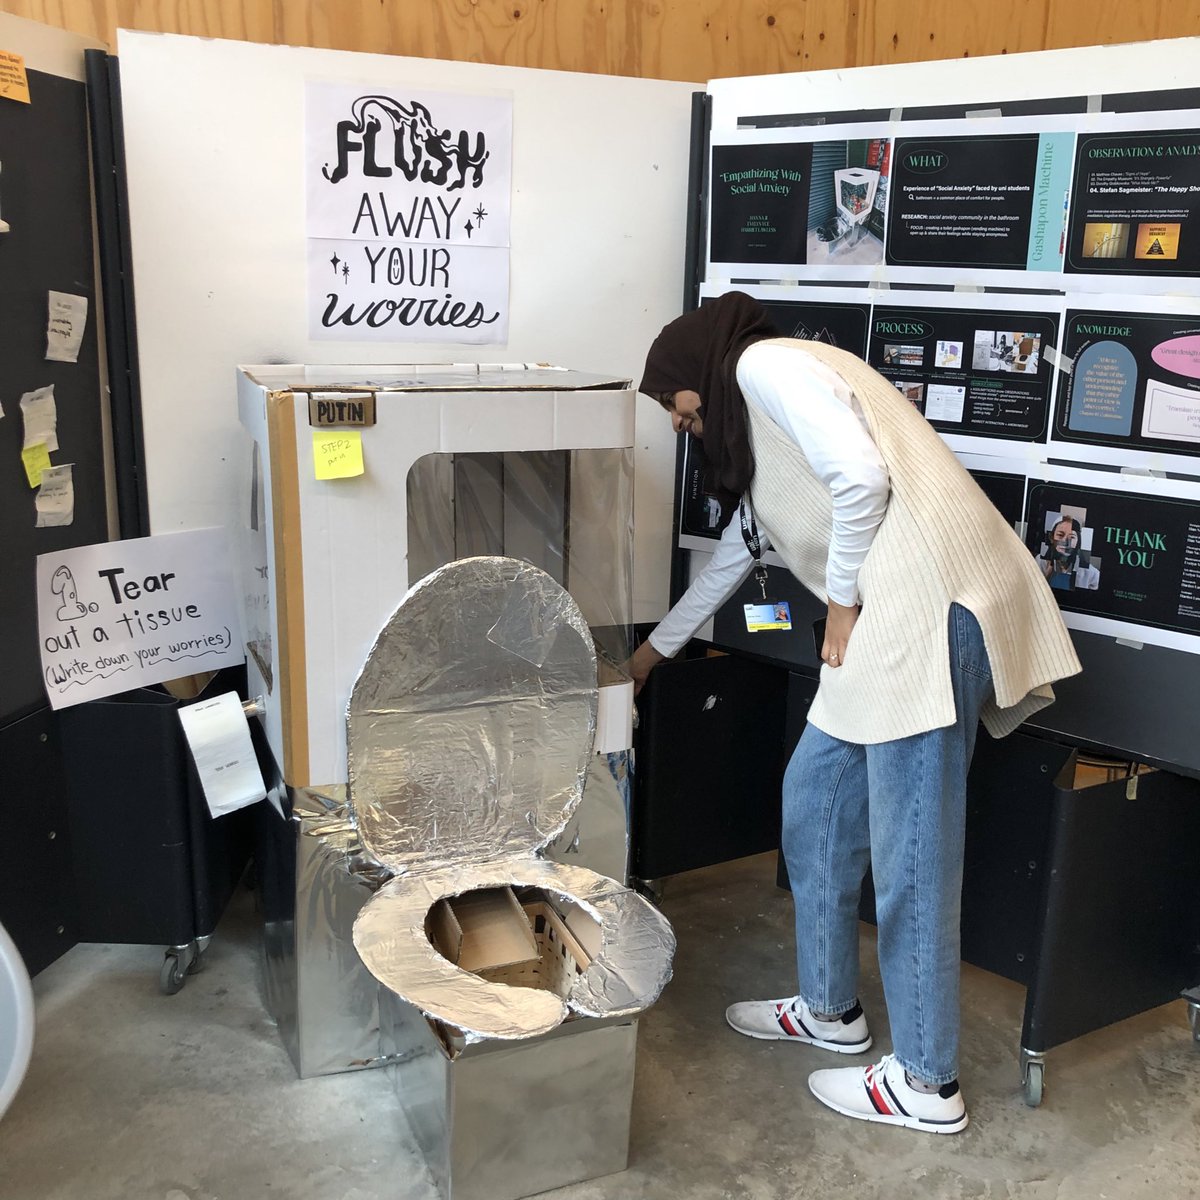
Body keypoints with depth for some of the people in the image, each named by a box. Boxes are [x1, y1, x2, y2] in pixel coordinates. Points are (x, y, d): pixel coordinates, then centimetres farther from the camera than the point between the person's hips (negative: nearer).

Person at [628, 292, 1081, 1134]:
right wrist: (652, 652, 49)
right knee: (815, 801, 17)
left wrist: (843, 603, -6)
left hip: (931, 605, -10)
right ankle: (829, 1008, 33)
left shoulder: (765, 364, -2)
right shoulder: (755, 425, 27)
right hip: (889, 620, 10)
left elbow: (861, 476, -17)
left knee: (908, 852, -1)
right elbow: (733, 555, 38)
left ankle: (927, 1084, 14)